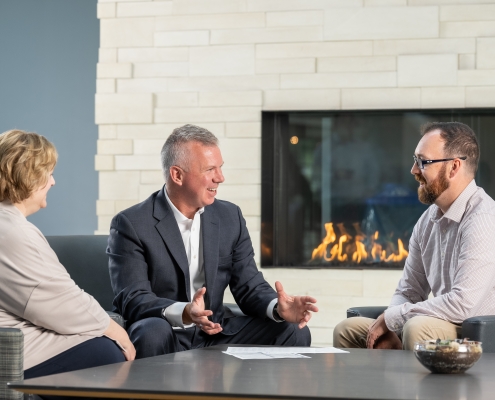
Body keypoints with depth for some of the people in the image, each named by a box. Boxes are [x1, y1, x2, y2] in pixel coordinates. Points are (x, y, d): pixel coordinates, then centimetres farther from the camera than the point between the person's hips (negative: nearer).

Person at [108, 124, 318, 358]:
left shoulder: (230, 217, 7)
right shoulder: (131, 225, -9)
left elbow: (250, 287, 7)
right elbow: (131, 299, -18)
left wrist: (278, 308, -17)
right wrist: (183, 313, -37)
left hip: (214, 333, 5)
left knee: (293, 332, -13)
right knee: (155, 332, -38)